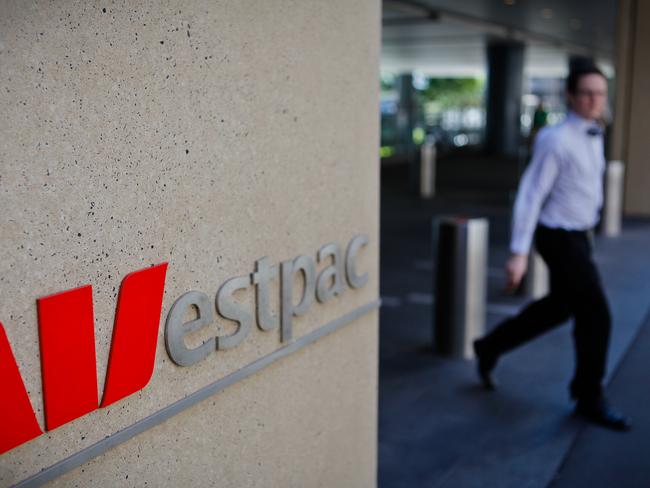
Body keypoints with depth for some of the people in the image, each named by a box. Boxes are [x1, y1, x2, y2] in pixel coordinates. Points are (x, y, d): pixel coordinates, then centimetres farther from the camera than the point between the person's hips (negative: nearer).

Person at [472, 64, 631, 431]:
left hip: (577, 236, 10)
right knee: (595, 315, -5)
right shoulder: (556, 140, -20)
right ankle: (590, 398, 13)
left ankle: (490, 348, 34)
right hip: (560, 240, -10)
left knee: (559, 307, 21)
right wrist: (519, 253, -22)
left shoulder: (592, 137, 7)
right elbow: (530, 196, -21)